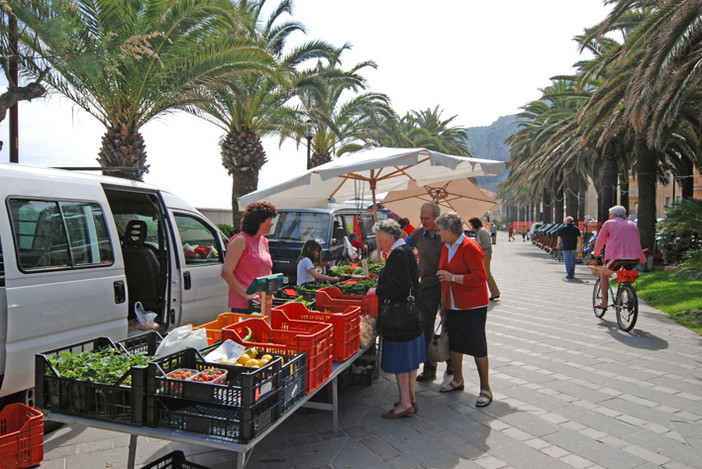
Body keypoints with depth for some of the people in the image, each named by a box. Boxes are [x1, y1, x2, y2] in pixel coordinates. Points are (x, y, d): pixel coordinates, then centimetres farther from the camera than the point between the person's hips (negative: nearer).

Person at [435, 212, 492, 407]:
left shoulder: (470, 247, -16)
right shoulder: (446, 248, 10)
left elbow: (480, 277, -23)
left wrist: (452, 277, -23)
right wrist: (444, 304, 21)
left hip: (473, 307, -8)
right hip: (453, 306, 8)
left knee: (477, 347, -1)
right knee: (454, 343, 16)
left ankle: (485, 389, 10)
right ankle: (458, 380, 34)